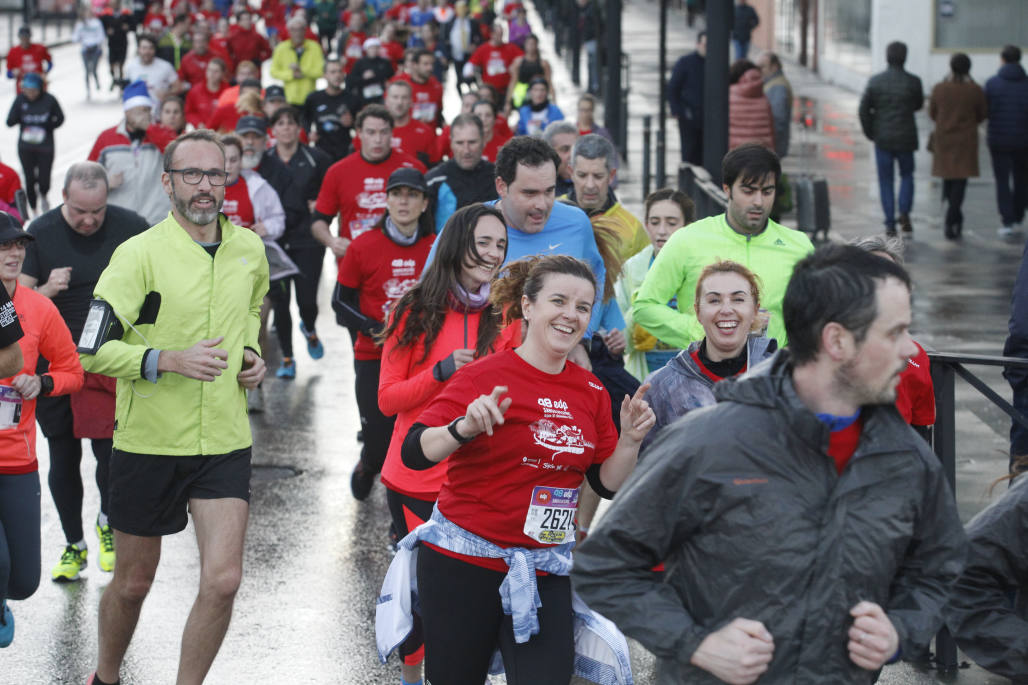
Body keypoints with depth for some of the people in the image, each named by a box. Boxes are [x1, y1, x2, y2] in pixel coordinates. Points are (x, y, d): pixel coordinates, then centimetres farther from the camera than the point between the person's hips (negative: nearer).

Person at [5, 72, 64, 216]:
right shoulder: (20, 99, -6)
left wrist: (46, 127, -9)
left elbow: (59, 119, 4)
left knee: (44, 182, -3)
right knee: (30, 179, 6)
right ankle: (34, 211, 27)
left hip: (45, 147, -1)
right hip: (26, 147, 1)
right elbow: (10, 122, -7)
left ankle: (43, 196, 34)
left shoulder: (49, 100, -10)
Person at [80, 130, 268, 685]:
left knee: (223, 581, -11)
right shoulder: (139, 253, -12)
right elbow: (92, 349, -15)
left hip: (225, 443, 3)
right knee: (133, 582, 12)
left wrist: (249, 352, 8)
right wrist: (169, 360, -25)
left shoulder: (249, 249, 4)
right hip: (149, 442, -3)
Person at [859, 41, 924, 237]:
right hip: (905, 139, 0)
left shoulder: (875, 81, -6)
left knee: (886, 180, 8)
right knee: (907, 175, 19)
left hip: (882, 139, 0)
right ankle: (904, 213, 0)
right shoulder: (913, 82, -8)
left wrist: (870, 133, 6)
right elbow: (919, 105, 8)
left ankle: (890, 224, 4)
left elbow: (864, 108, -5)